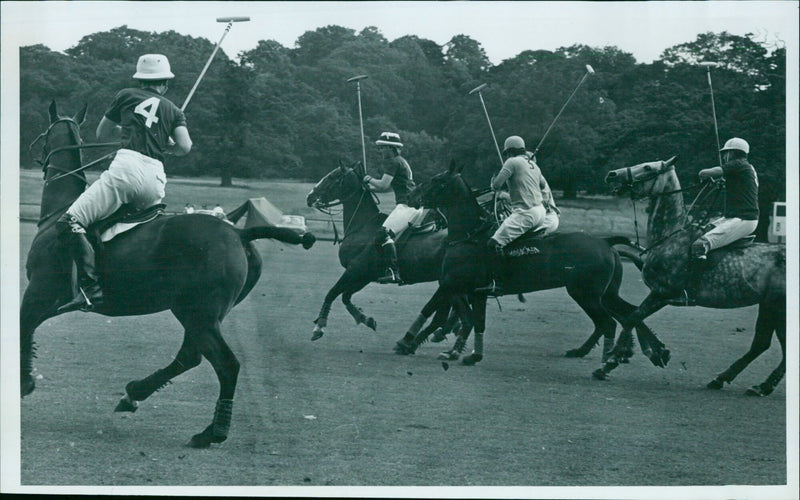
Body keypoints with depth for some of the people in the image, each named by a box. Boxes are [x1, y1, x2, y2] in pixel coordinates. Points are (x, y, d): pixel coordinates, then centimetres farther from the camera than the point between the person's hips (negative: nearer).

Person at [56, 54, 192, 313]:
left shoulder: (126, 96, 17)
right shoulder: (174, 111, 22)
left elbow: (102, 134, 26)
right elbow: (185, 147, 7)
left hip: (127, 166, -5)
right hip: (156, 178, 5)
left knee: (68, 223, -10)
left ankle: (90, 287, -29)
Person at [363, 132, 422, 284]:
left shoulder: (393, 162, -7)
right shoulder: (401, 161, 24)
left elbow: (383, 185, -14)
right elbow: (389, 187, 27)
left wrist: (369, 180, 3)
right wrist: (370, 188, 18)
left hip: (407, 205, -11)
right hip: (416, 206, 11)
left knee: (383, 234, -23)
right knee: (389, 235, 20)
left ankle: (393, 272, -33)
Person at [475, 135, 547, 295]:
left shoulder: (512, 162, -4)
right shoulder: (533, 164, 20)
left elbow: (496, 186, -9)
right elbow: (543, 184, 36)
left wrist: (494, 181, 13)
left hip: (525, 213, -9)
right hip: (540, 211, 9)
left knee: (494, 244, -14)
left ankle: (497, 284, -24)